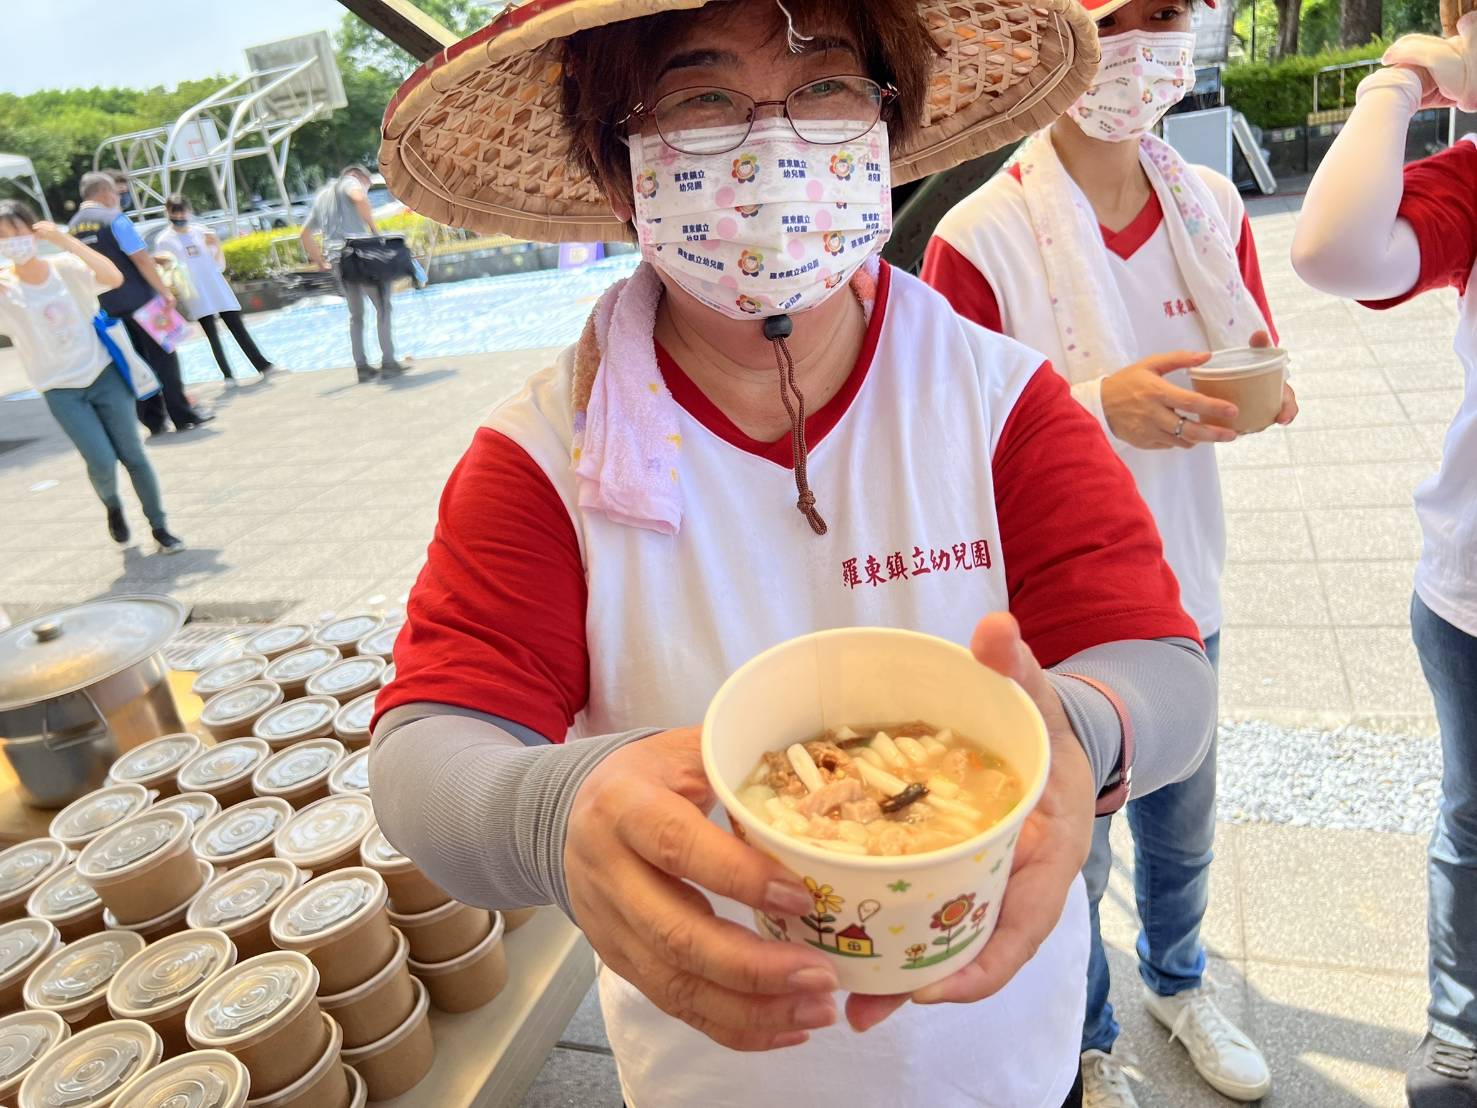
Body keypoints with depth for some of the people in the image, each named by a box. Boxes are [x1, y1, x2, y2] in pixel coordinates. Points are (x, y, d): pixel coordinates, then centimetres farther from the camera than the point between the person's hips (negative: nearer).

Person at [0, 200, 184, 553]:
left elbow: (114, 278, -25)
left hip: (104, 373, 0)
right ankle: (113, 507, 22)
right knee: (102, 463, -11)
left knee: (133, 455, 1)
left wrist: (66, 240, -30)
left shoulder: (67, 268, -8)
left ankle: (159, 527, 15)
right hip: (61, 390, 0)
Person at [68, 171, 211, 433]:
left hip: (109, 308, 7)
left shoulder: (73, 228, 11)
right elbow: (140, 258, -17)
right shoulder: (113, 218, -11)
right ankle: (183, 417, 2)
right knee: (163, 358, 0)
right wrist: (165, 291, -12)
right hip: (138, 302, -7)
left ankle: (154, 421, 13)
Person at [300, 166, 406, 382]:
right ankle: (388, 363, -7)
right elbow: (359, 198, -18)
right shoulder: (349, 181, 7)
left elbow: (305, 234, 29)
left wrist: (318, 259, 27)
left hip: (336, 260, 7)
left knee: (356, 314, 14)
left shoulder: (321, 196, 29)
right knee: (383, 307, -1)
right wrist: (374, 228, -11)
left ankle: (362, 366, 10)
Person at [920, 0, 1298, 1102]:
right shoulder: (980, 238, -18)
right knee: (1068, 851, 14)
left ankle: (1179, 982, 57)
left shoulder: (1212, 206, 1)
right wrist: (1098, 407, -29)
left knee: (1181, 826, 25)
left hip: (1184, 588, 5)